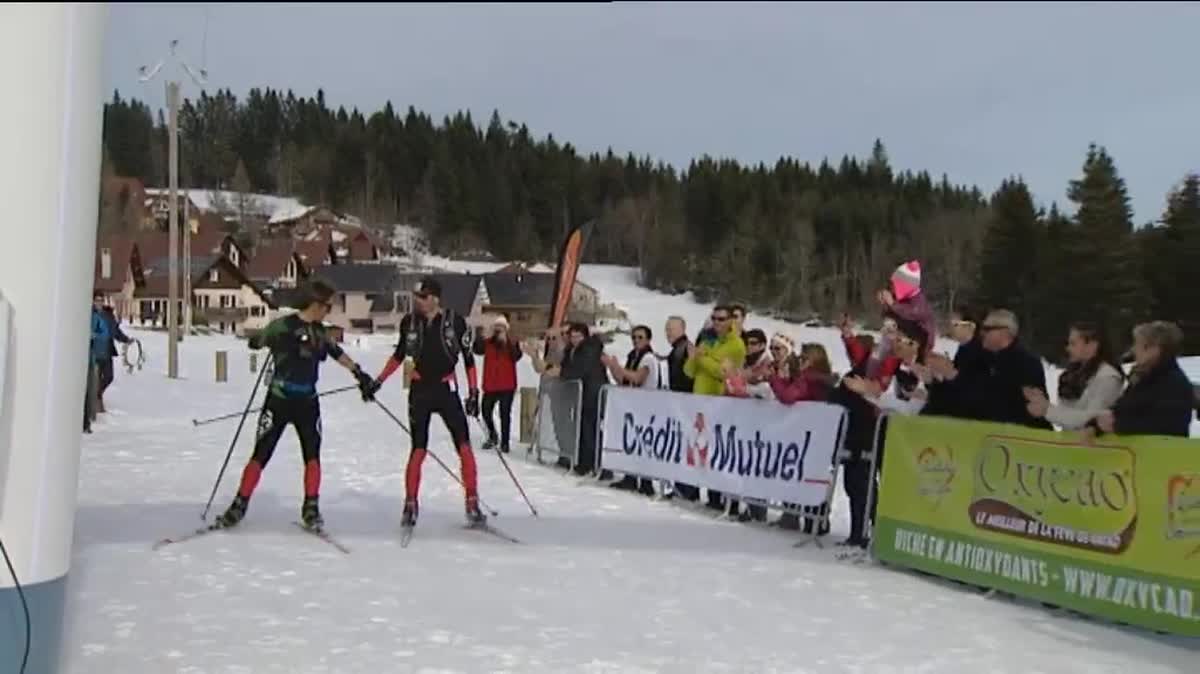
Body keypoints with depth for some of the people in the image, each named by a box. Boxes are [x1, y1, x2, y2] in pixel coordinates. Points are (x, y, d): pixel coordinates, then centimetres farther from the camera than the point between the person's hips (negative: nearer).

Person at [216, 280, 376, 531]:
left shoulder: (320, 331, 8)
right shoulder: (283, 325, -10)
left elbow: (337, 353, 22)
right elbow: (255, 342, -10)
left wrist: (359, 373, 26)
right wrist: (259, 340, -32)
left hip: (307, 402, 5)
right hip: (279, 400, -5)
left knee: (312, 455, 0)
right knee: (261, 455, -1)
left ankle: (310, 508, 9)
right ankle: (240, 504, 9)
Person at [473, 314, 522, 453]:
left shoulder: (512, 343, -1)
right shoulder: (487, 342, 5)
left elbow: (516, 356, -18)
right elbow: (478, 350, -13)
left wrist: (507, 342, -27)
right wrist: (479, 336, -28)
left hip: (507, 385, -3)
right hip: (490, 385, 3)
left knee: (505, 414, -1)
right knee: (486, 412, 10)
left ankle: (504, 442, 6)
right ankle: (492, 436, 32)